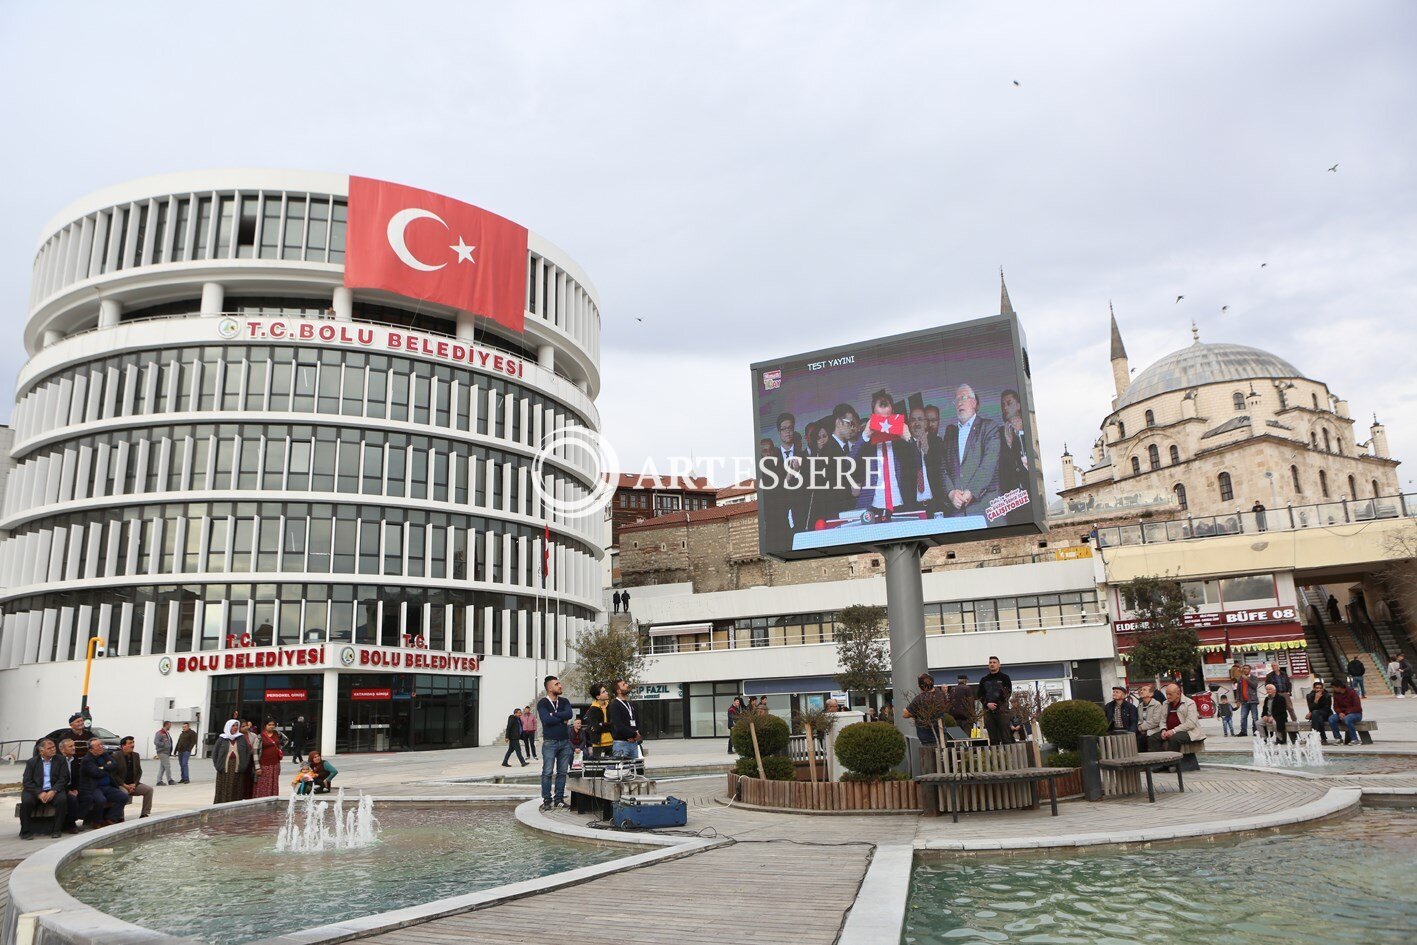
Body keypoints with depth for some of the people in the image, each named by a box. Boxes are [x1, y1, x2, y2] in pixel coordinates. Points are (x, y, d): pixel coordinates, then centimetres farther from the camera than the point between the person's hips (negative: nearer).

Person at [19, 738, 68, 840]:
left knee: (62, 799, -30)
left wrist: (53, 791, -17)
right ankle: (26, 831, -13)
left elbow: (64, 779, 1)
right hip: (35, 791, 0)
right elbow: (27, 781, -1)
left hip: (54, 790, 0)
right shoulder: (32, 762, 8)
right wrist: (39, 793, -17)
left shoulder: (61, 761, 10)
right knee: (27, 801, -31)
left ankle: (55, 830, -17)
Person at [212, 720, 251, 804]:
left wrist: (244, 765, -3)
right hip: (224, 769, -1)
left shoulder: (242, 738, 6)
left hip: (237, 768, 1)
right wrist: (218, 765, -3)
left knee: (236, 791, 1)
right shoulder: (222, 739, 4)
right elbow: (215, 752, 5)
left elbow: (248, 751, 5)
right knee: (224, 790, 0)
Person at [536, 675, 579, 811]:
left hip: (565, 742, 4)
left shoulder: (564, 701, 11)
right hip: (550, 742, -4)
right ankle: (547, 800, 4)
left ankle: (559, 799, 14)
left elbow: (569, 713, -8)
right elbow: (546, 720, -17)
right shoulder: (542, 703, -3)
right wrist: (563, 720, -8)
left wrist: (553, 715, -12)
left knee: (562, 772, 7)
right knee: (547, 772, -4)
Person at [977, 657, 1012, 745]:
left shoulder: (1004, 677, 7)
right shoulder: (984, 679, 15)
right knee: (993, 739, 3)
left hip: (1002, 710, -3)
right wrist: (987, 704, -7)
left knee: (1005, 737, -6)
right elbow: (980, 695, 12)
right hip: (988, 711, 3)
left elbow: (1009, 692, -1)